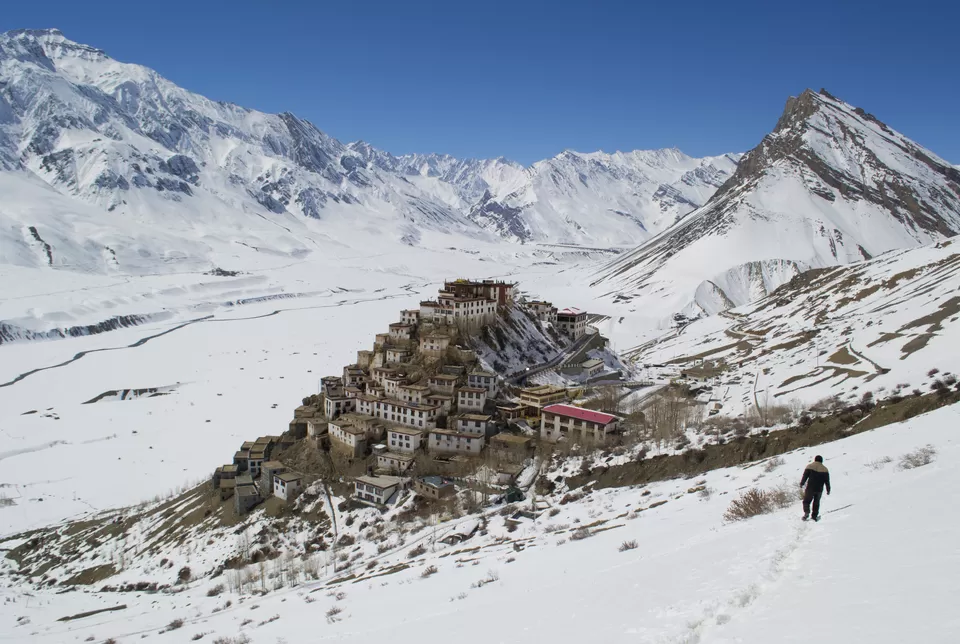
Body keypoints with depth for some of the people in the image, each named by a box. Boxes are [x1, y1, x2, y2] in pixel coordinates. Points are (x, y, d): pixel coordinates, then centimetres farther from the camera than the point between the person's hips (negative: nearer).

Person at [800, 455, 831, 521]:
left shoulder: (810, 466, -1)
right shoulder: (825, 469, 6)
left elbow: (805, 476, -5)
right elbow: (827, 481, 6)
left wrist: (802, 483, 3)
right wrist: (828, 490, 12)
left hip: (810, 488, -2)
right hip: (819, 489, 2)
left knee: (806, 501, 5)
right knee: (816, 503, 15)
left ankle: (806, 512, -18)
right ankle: (815, 516, 15)